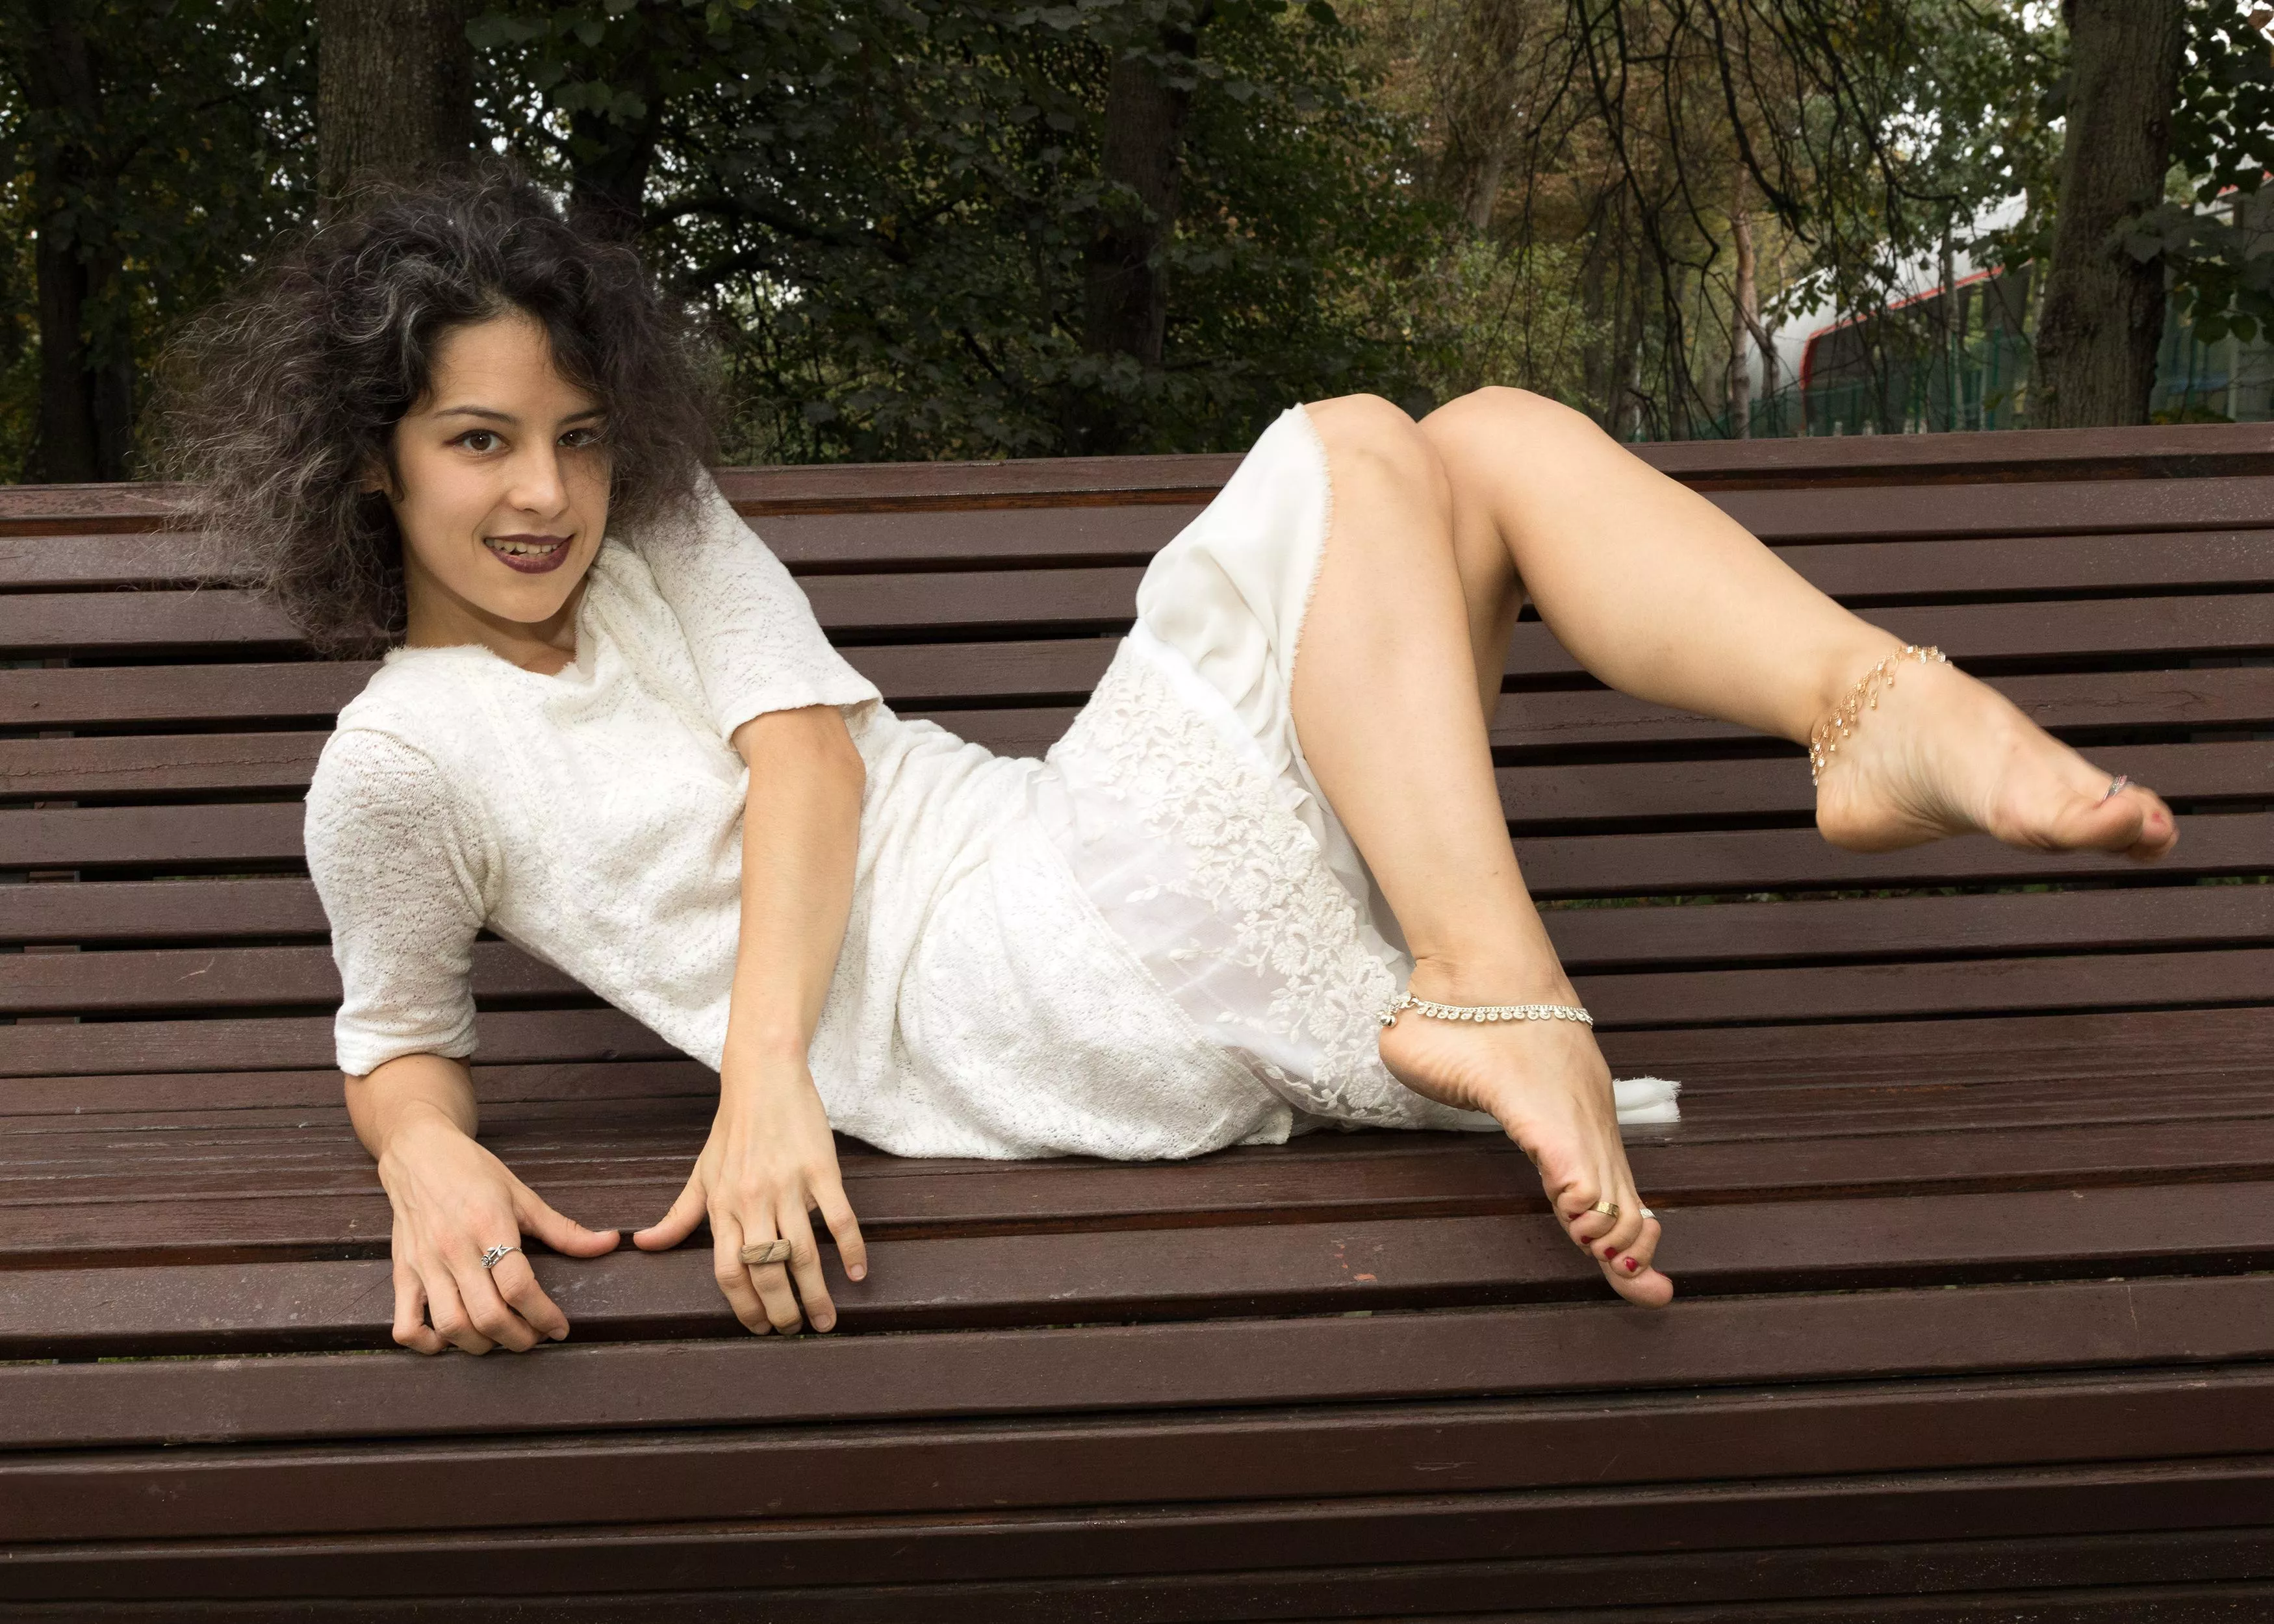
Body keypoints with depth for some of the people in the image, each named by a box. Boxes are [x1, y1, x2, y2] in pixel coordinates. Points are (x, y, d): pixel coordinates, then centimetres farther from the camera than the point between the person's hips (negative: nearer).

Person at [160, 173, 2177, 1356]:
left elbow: (809, 752, 3)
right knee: (1348, 453, -19)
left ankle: (1886, 705, -29)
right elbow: (401, 1032, 11)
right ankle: (1491, 999, -34)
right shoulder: (400, 759, 4)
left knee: (1501, 439, -7)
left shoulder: (660, 536, 18)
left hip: (1069, 853, 7)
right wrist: (429, 1164, -16)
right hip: (1004, 1010, -7)